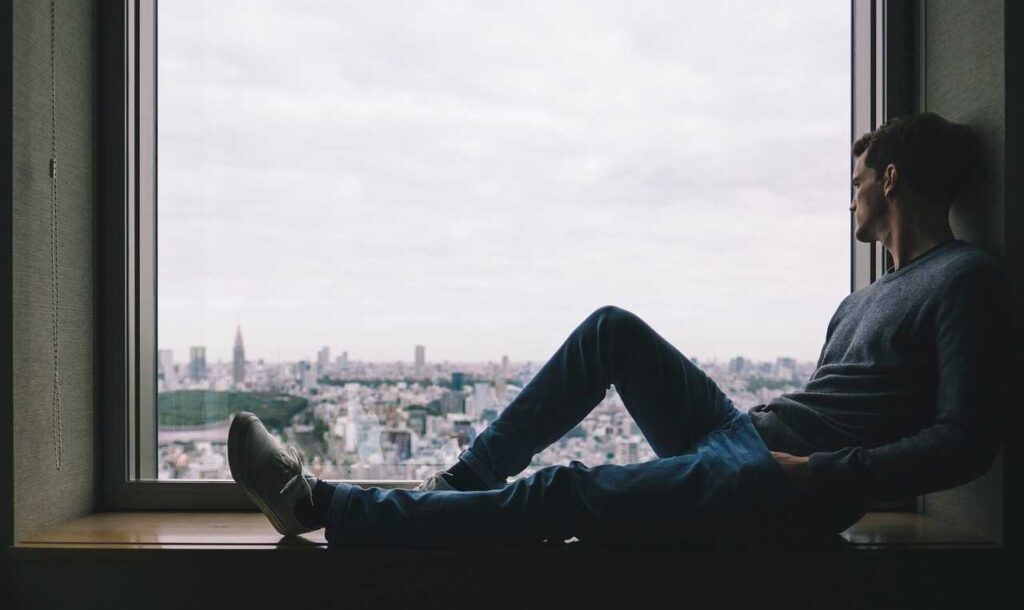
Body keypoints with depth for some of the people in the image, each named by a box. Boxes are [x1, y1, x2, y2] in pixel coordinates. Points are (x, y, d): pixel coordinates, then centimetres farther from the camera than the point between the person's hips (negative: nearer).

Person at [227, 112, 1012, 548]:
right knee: (615, 328, 1)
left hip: (782, 488, -9)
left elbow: (967, 442, -15)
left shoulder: (966, 280, -4)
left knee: (569, 494, -18)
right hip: (742, 436, 9)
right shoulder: (864, 301, 25)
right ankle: (460, 480, 1)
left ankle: (319, 504, -13)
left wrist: (826, 475, -22)